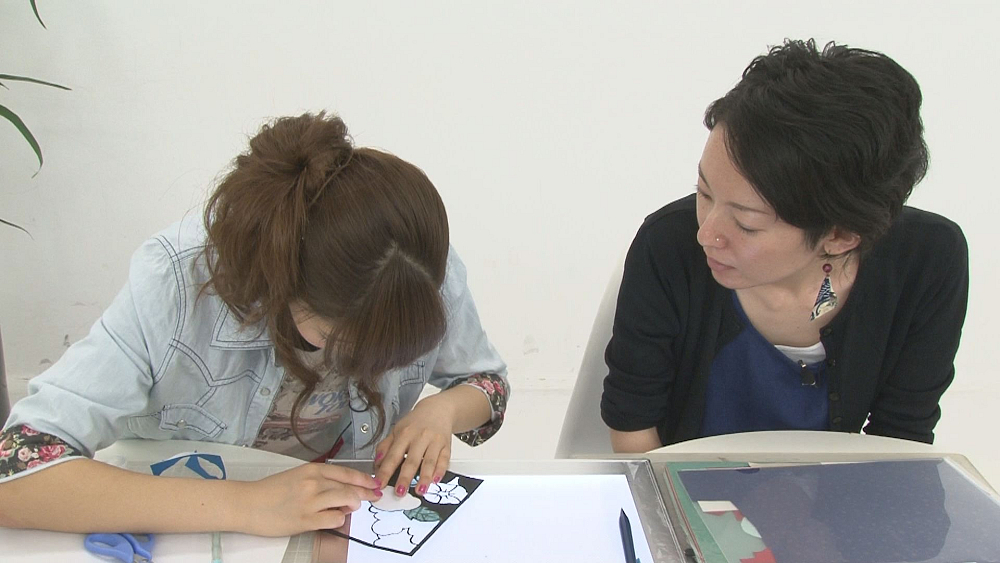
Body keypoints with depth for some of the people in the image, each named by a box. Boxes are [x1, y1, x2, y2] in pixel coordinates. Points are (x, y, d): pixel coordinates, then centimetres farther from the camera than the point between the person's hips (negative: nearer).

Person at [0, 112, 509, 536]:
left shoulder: (428, 272, -18)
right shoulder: (177, 285, -29)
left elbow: (487, 384, 2)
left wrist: (442, 410, -21)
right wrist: (245, 505, -39)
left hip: (354, 528, 2)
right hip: (190, 534, -1)